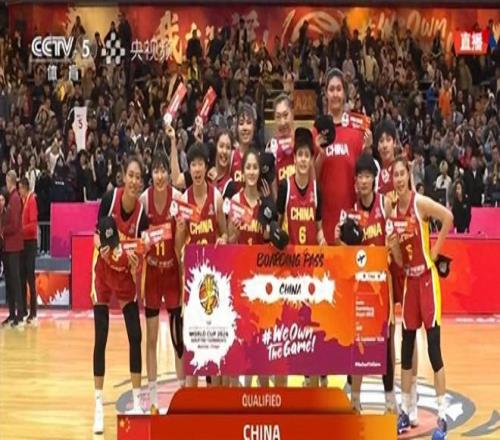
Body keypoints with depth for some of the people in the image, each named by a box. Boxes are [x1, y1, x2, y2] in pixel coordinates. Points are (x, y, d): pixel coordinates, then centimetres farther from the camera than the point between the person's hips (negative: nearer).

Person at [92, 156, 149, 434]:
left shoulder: (142, 213, -16)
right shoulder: (109, 199, -17)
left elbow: (140, 253, -12)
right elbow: (97, 235, -8)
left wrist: (136, 265, -33)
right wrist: (101, 247, -28)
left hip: (127, 277, 1)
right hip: (104, 274, -1)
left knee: (136, 336, -2)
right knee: (100, 339, -2)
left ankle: (137, 401, 11)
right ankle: (99, 406, 5)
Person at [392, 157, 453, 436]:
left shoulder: (420, 202, -12)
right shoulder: (393, 209, 5)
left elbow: (448, 217, -24)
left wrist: (435, 251, -18)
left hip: (427, 277, -6)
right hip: (408, 279, 6)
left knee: (433, 345, -7)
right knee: (407, 344, 9)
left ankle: (443, 413, -2)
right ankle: (405, 410, 19)